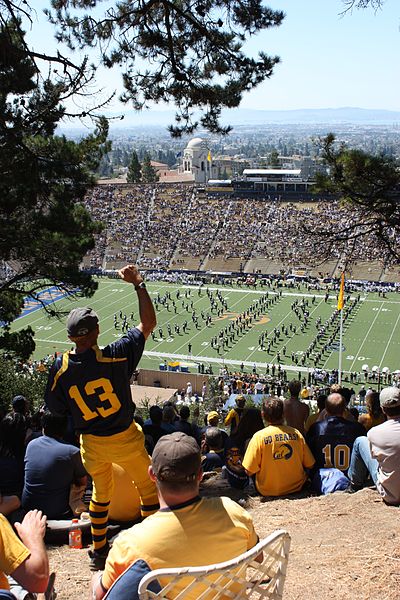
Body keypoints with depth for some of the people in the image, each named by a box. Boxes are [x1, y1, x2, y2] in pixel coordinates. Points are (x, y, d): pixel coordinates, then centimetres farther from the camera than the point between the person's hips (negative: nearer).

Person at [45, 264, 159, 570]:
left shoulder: (61, 367, -15)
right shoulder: (115, 356, -24)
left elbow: (55, 408, -3)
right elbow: (148, 323, -14)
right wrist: (139, 284, -9)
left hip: (91, 444, 4)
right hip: (125, 439, -3)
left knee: (100, 493, 26)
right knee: (149, 488, 16)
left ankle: (98, 550, 38)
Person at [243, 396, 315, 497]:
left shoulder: (259, 436, -15)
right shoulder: (296, 433, -7)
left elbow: (249, 472, -13)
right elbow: (309, 465, -1)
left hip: (268, 491, -2)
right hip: (296, 488, 2)